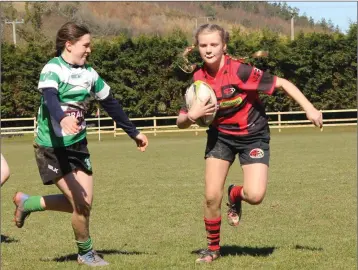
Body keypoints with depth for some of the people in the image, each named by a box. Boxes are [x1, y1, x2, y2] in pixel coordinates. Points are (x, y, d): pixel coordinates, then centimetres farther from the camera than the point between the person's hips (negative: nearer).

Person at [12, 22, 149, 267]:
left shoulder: (88, 73, 6)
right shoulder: (53, 69, -15)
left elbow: (110, 103, 15)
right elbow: (50, 98, -35)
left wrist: (134, 132, 18)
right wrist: (62, 119, -55)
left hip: (78, 145, 7)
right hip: (52, 147, -7)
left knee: (83, 203, 7)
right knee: (81, 203, -9)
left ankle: (27, 203, 29)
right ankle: (86, 253, 17)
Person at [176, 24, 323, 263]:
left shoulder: (239, 71, -25)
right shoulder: (198, 80, -10)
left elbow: (282, 83, -19)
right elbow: (181, 123, -3)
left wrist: (309, 109, -23)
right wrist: (192, 115, -26)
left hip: (253, 136, -3)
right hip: (220, 136, 3)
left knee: (255, 196, -19)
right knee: (212, 196, -7)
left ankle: (235, 194, 19)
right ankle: (213, 248, 18)